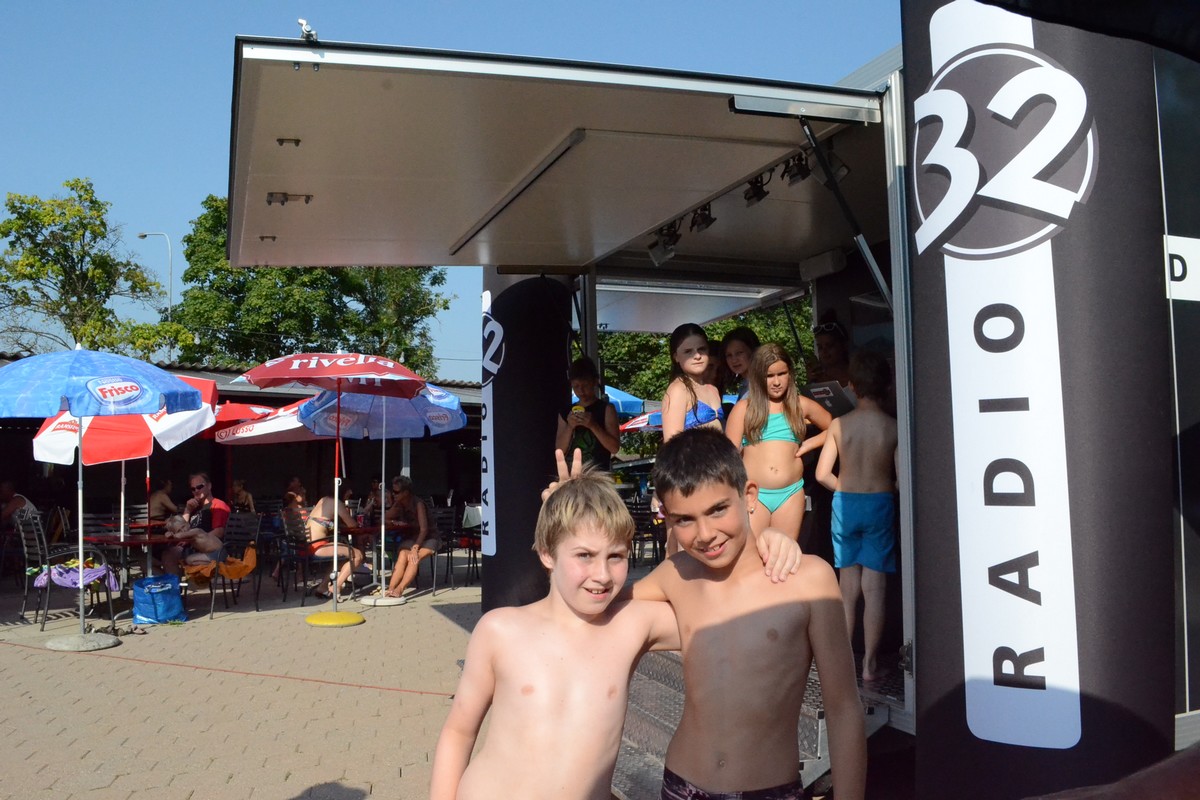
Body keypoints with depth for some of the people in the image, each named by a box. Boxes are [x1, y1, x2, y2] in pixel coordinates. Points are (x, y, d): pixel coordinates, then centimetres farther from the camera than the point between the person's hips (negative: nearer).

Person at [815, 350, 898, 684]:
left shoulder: (839, 425, -5)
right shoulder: (893, 427, -9)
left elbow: (823, 474, -6)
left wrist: (847, 491, 11)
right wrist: (886, 489, 11)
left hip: (845, 504, 2)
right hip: (879, 505, -2)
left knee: (848, 587, 13)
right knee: (874, 588, 5)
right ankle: (870, 663, 9)